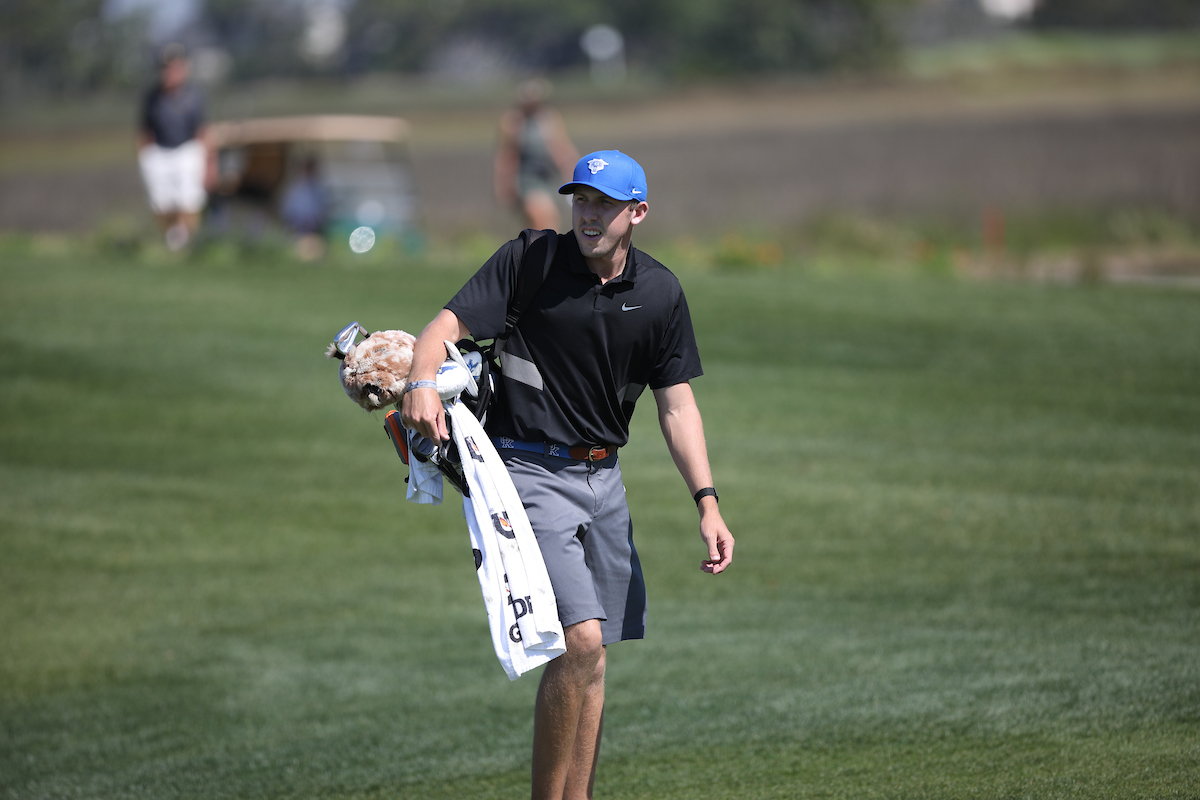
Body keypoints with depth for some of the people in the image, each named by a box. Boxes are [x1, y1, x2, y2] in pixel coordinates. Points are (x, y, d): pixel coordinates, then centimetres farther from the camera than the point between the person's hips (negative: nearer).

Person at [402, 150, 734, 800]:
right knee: (581, 643, -18)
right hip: (530, 470, -5)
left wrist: (706, 502, -1)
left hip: (604, 477, 5)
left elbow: (677, 405, 7)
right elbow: (448, 325, -16)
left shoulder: (660, 293, 4)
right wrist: (421, 381, -38)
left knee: (590, 656, 8)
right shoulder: (530, 259, -8)